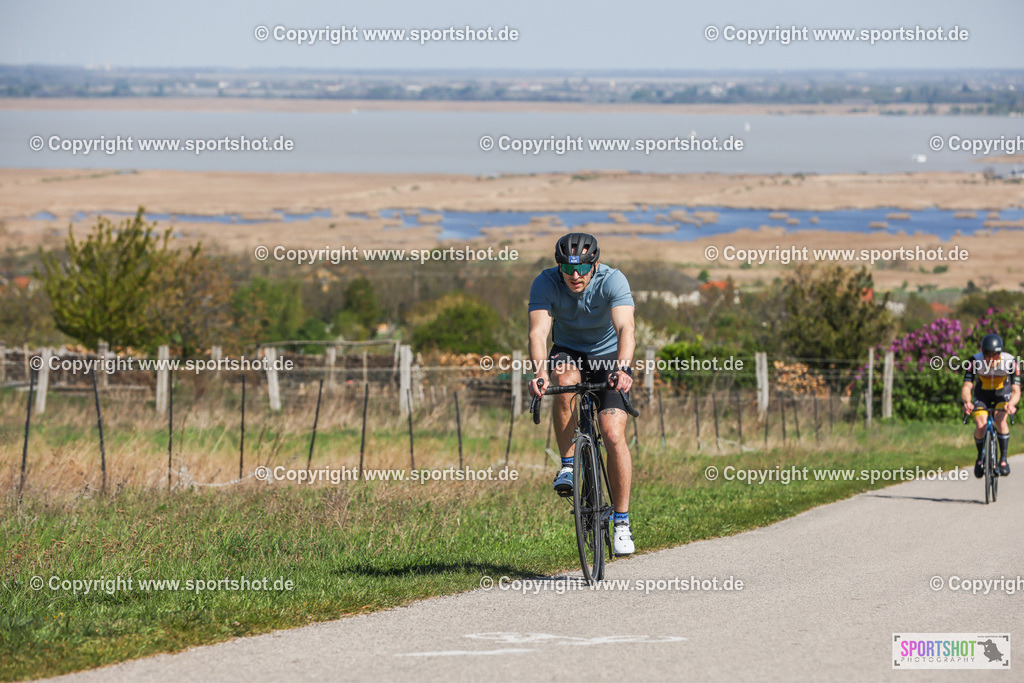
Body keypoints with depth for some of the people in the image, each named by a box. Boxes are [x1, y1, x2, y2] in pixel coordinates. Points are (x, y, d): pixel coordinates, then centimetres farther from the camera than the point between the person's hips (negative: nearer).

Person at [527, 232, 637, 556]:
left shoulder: (612, 281, -26)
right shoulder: (545, 283, -22)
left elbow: (625, 328, -39)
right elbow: (539, 331, -34)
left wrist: (623, 368, -57)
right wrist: (540, 373, -52)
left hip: (607, 356, -1)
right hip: (568, 353, 1)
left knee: (613, 435, -17)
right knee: (566, 382, -36)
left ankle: (622, 521, -6)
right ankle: (567, 465, -19)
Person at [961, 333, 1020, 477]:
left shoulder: (1010, 362, -31)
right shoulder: (975, 362, -30)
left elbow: (1016, 390, -34)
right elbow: (967, 387, -35)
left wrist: (1011, 403, -56)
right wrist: (967, 401, -57)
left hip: (1003, 393, -1)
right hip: (982, 394, 1)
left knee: (1000, 420, -29)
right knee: (980, 425, -22)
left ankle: (1003, 459, -13)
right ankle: (980, 458, 6)